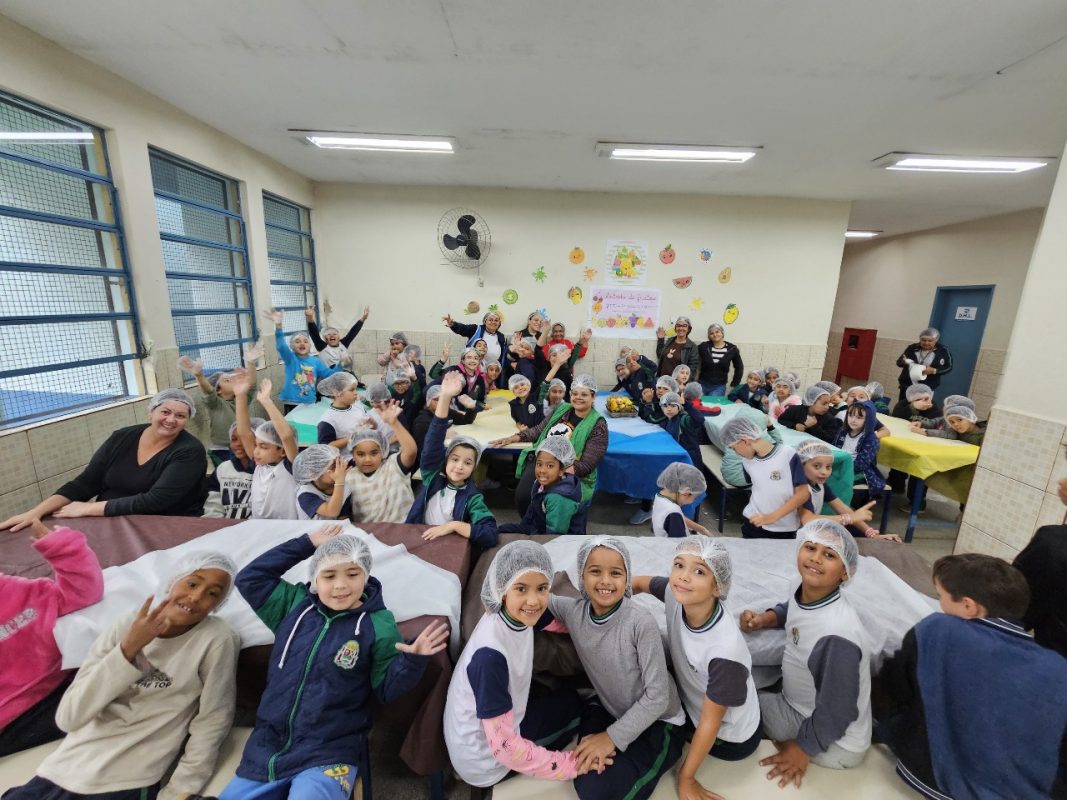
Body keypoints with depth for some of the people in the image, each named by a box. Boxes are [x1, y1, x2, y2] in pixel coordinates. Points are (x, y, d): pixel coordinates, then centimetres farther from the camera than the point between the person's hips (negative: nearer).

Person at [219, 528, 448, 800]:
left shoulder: (377, 626, -11)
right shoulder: (294, 605, 1)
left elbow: (386, 688, -7)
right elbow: (249, 578, 3)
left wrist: (413, 660, -29)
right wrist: (305, 544, -3)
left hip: (328, 757, -4)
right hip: (268, 747, 5)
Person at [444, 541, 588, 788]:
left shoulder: (516, 614, -15)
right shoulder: (490, 654, -37)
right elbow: (504, 747, -28)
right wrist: (571, 765, -19)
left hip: (504, 718, 7)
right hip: (483, 759, -6)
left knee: (570, 699, 20)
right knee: (575, 707, 5)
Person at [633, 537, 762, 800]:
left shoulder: (726, 650, -39)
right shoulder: (675, 593, -26)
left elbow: (710, 722, -24)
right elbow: (640, 582, -5)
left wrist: (686, 778, -11)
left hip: (728, 737, -5)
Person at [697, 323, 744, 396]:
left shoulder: (732, 349, 0)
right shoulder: (703, 347, -1)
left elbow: (739, 367, 10)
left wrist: (734, 384, 6)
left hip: (719, 387, -1)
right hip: (702, 384, 1)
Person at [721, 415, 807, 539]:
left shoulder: (788, 454, -15)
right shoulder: (746, 460, -1)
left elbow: (803, 494, -14)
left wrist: (772, 517, -20)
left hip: (783, 530, -3)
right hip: (753, 524, 3)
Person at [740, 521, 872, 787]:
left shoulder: (837, 634, -35)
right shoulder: (805, 591, -11)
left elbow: (837, 712, -25)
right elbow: (792, 610, 14)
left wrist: (803, 748, -10)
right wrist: (762, 619, -5)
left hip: (835, 743, -7)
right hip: (800, 705, 7)